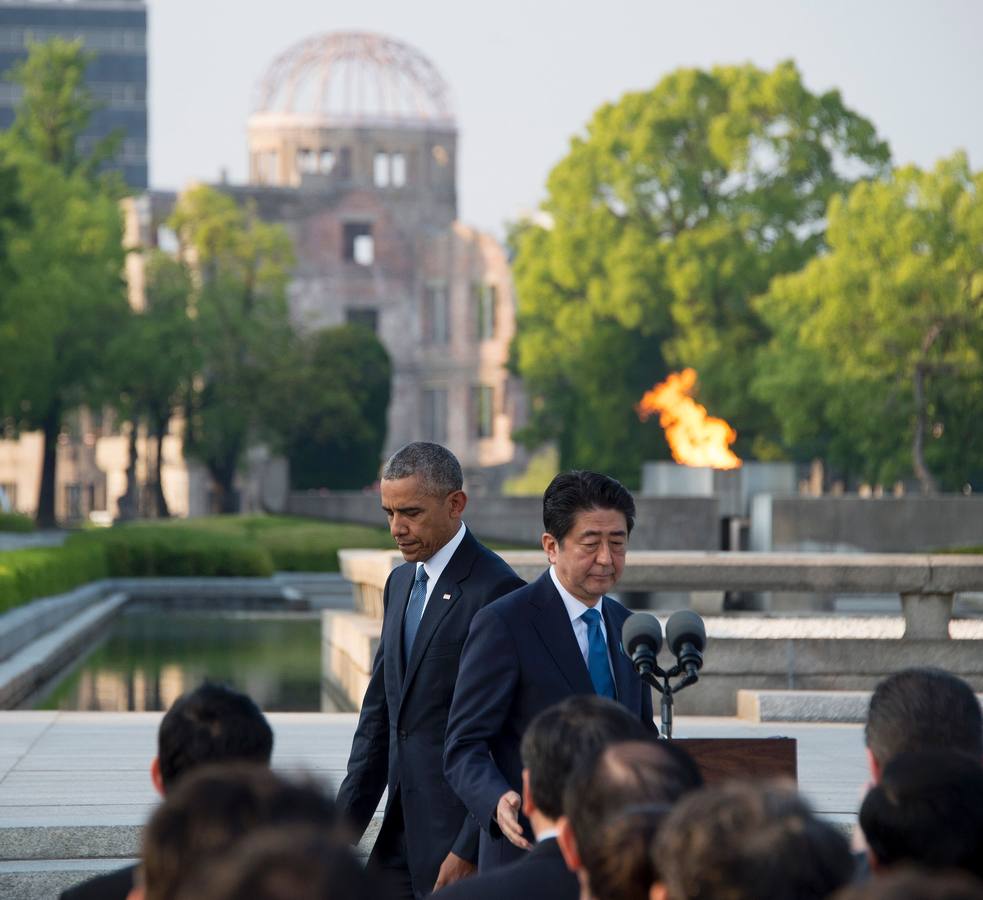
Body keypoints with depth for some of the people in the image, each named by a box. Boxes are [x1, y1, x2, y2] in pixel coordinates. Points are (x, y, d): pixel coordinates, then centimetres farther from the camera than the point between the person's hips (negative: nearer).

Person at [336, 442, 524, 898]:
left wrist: (468, 850, -18)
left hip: (458, 829, -8)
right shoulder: (401, 583, 14)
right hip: (403, 826, 8)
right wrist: (344, 826, 11)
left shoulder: (495, 591, -13)